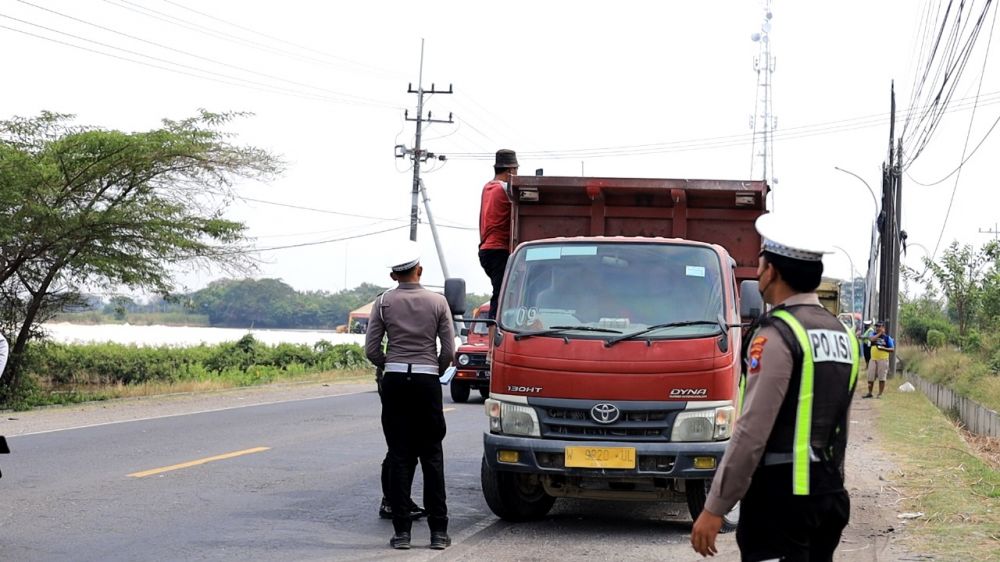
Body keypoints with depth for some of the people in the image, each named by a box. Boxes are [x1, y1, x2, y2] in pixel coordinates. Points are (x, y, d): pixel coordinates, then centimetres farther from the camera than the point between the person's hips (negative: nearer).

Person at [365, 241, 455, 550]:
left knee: (399, 456, 3)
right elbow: (449, 350, 0)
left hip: (394, 381, 0)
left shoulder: (384, 302, 0)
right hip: (427, 382, 0)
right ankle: (438, 531, 3)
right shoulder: (437, 302, 1)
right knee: (432, 457, 4)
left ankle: (401, 531, 0)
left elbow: (371, 349, -2)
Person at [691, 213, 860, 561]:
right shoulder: (842, 334, 12)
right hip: (830, 492, 8)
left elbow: (752, 431, -18)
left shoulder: (776, 336, -13)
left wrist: (715, 508, -16)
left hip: (781, 494, -8)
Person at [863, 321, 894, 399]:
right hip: (873, 359, 3)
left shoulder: (887, 337, 1)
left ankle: (880, 394, 6)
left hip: (883, 360, -3)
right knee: (870, 377, 6)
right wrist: (879, 334, -10)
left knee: (882, 378, -2)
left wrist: (883, 348, -17)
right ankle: (869, 393, 19)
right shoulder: (874, 335, 10)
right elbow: (871, 339, -14)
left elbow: (892, 349, -3)